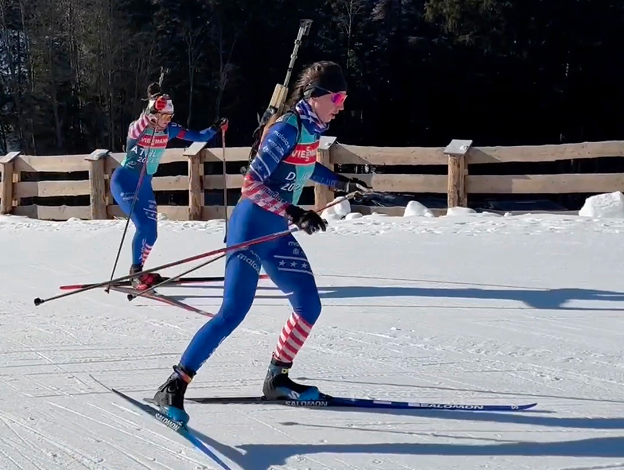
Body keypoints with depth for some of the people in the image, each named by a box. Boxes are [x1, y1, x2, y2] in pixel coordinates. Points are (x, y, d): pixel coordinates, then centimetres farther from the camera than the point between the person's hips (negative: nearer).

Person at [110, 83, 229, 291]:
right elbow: (136, 131, -44)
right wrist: (150, 112, -59)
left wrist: (215, 129, -19)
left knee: (151, 232, 3)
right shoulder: (137, 128, -19)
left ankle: (137, 271, 24)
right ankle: (136, 273, -10)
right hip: (123, 181, -6)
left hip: (145, 185, 6)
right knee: (143, 225, -22)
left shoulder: (169, 130, -3)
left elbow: (198, 137, 0)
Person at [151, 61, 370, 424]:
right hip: (254, 227, -9)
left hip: (278, 233, 9)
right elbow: (252, 183, -24)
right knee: (233, 313, -16)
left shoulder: (312, 128, 7)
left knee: (309, 307, 9)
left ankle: (277, 379, 25)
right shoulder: (287, 128, -19)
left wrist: (340, 182, 24)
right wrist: (293, 213, -31)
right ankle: (174, 387, -11)